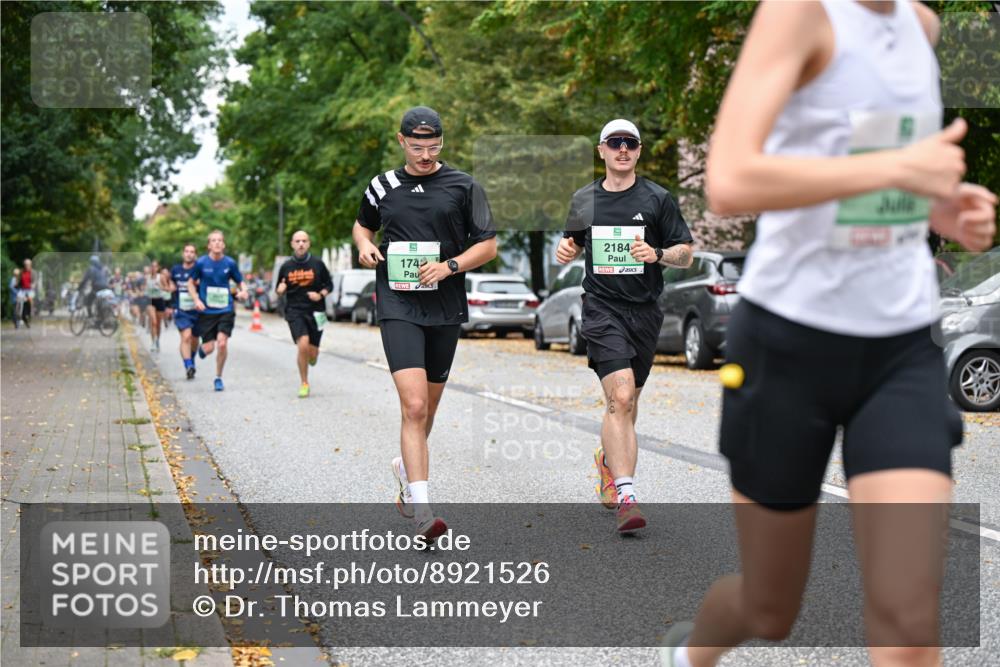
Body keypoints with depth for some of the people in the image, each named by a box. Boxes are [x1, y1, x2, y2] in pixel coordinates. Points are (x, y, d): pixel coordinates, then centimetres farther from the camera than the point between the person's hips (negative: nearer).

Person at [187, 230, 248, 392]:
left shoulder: (230, 263, -1)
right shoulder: (201, 263, -4)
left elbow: (240, 281, 10)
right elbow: (191, 283, 7)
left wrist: (243, 291, -12)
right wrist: (196, 300, -8)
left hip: (225, 310, 0)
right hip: (206, 311, 0)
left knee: (222, 342, -16)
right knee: (209, 348, -1)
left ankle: (218, 378, 3)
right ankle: (202, 348, 40)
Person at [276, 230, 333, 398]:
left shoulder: (317, 264, 1)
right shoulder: (286, 266, 3)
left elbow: (329, 284, 9)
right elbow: (279, 291, 13)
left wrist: (320, 295, -10)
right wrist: (280, 290, -11)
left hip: (315, 312, 1)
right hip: (295, 311, -1)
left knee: (312, 353, 1)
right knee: (303, 345, -21)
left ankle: (312, 357, 43)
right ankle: (304, 384, -3)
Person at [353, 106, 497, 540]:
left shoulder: (463, 186, 2)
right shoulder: (382, 187, 8)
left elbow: (488, 245, 3)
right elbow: (362, 224, 26)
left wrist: (449, 266, -12)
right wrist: (364, 245, 4)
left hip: (446, 309, 2)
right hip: (398, 306, -1)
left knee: (427, 407, 15)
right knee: (414, 407, -16)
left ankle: (407, 469, 43)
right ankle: (421, 511, -19)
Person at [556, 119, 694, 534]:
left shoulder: (657, 199, 4)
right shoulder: (583, 200, 10)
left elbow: (686, 254, 4)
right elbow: (575, 245, 24)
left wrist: (657, 254, -16)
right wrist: (566, 251, 1)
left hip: (644, 310, 1)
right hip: (602, 309, -1)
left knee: (626, 401, 13)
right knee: (620, 396, -18)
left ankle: (608, 460, 42)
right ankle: (626, 496, -22)